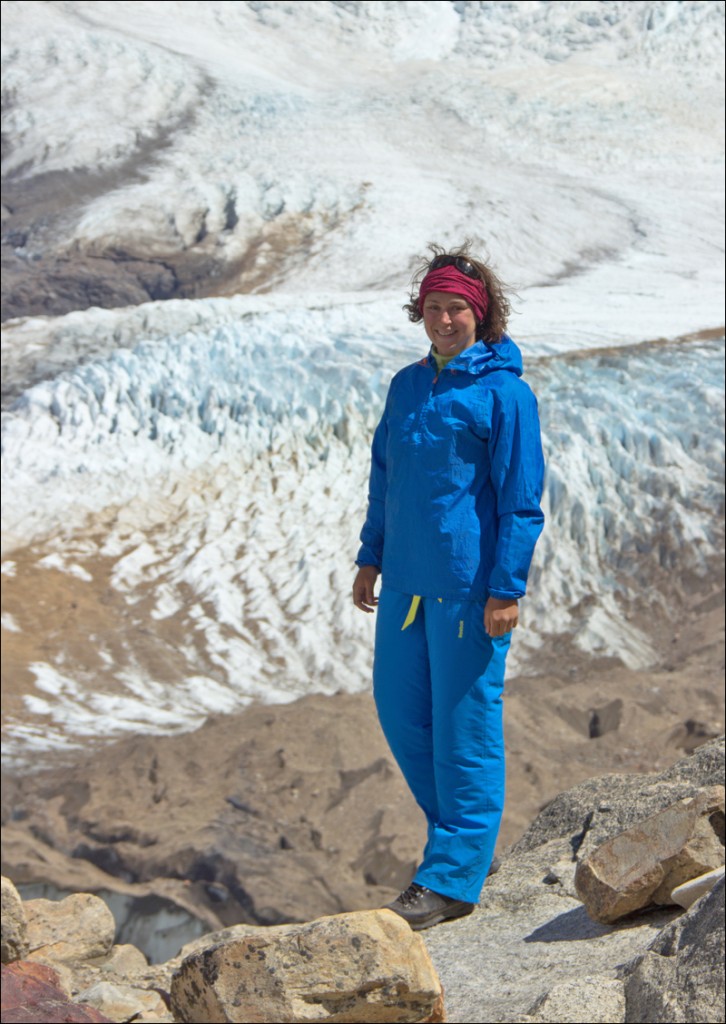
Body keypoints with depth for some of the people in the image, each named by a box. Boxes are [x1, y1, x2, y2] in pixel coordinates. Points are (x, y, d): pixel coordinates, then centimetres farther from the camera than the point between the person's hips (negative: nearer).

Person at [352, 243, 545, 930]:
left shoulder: (504, 392, -8)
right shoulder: (406, 386, 12)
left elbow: (521, 499, -9)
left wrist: (507, 588, -13)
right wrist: (371, 557, 17)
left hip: (469, 585, -7)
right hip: (405, 579, 7)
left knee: (463, 721, -2)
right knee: (399, 709, 12)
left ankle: (453, 878, 5)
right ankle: (457, 833, 30)